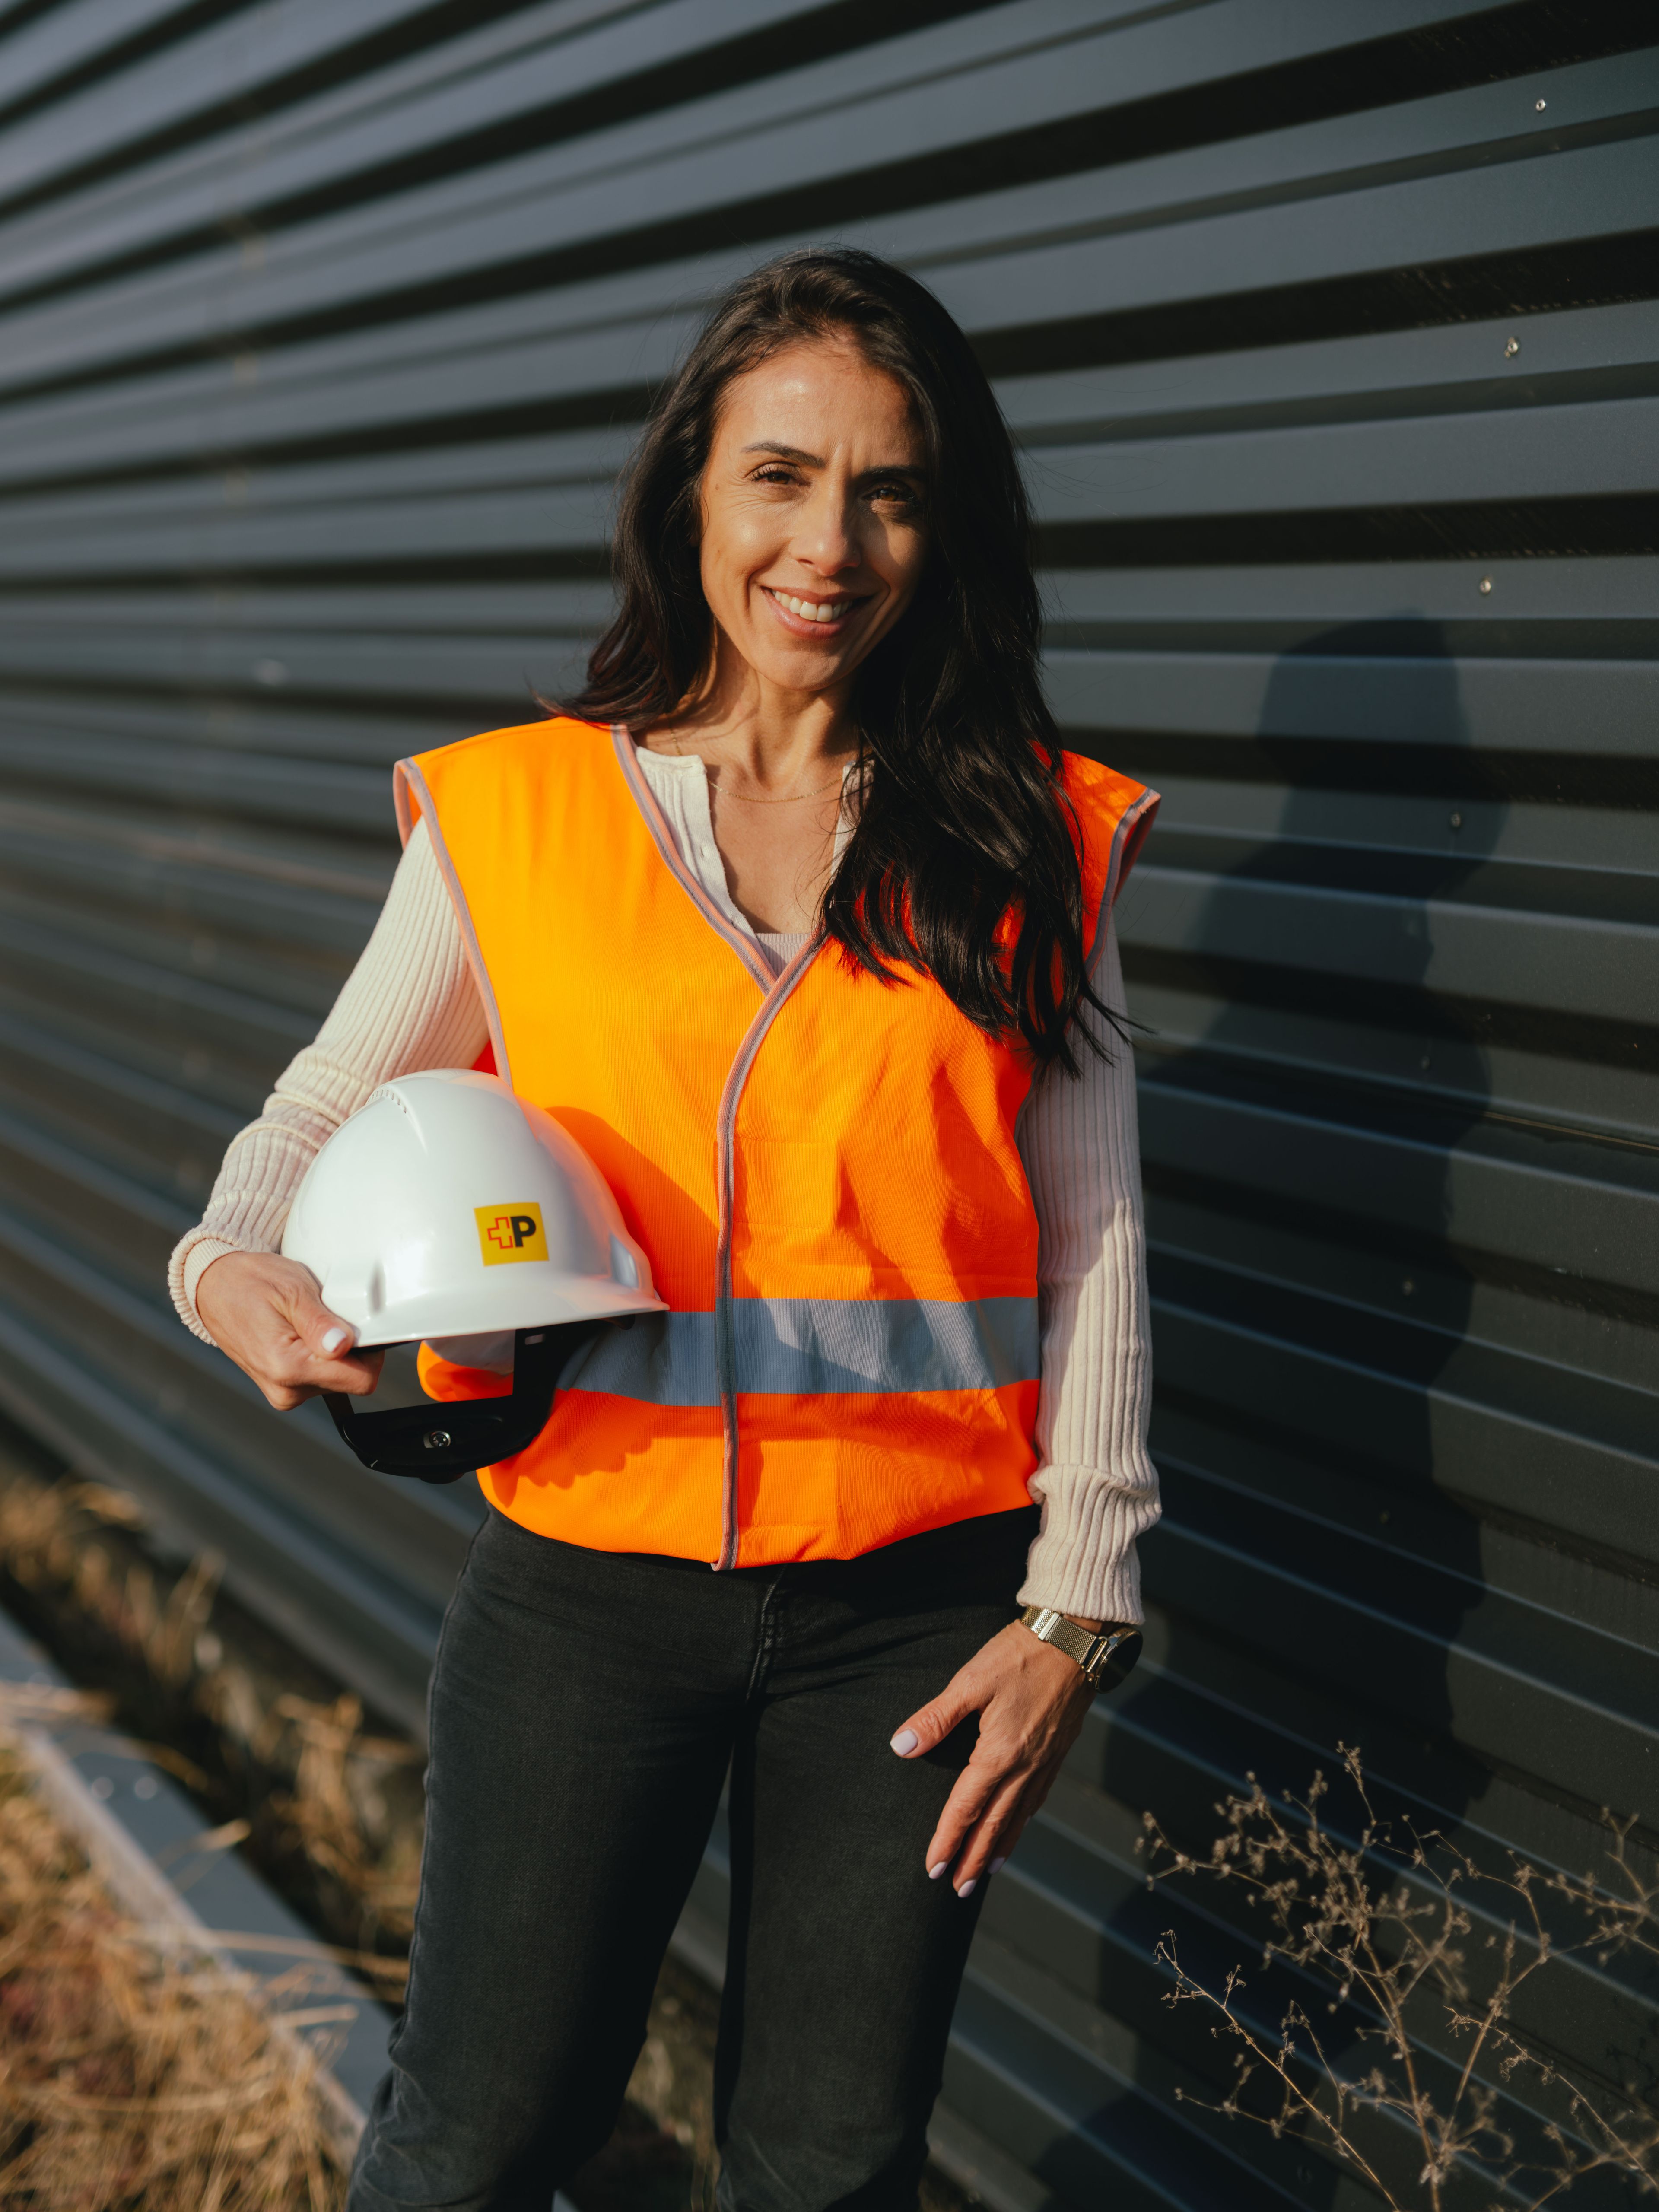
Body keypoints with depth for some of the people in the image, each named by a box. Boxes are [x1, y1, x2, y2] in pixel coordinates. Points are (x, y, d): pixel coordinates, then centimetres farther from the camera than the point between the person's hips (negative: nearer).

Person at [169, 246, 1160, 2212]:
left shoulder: (1029, 842, 1)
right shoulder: (509, 817, 0)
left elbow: (1092, 1240, 1)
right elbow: (324, 1111, 7)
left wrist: (1074, 1600, -3)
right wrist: (235, 1270, -15)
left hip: (915, 1605, 1)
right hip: (586, 1583, 0)